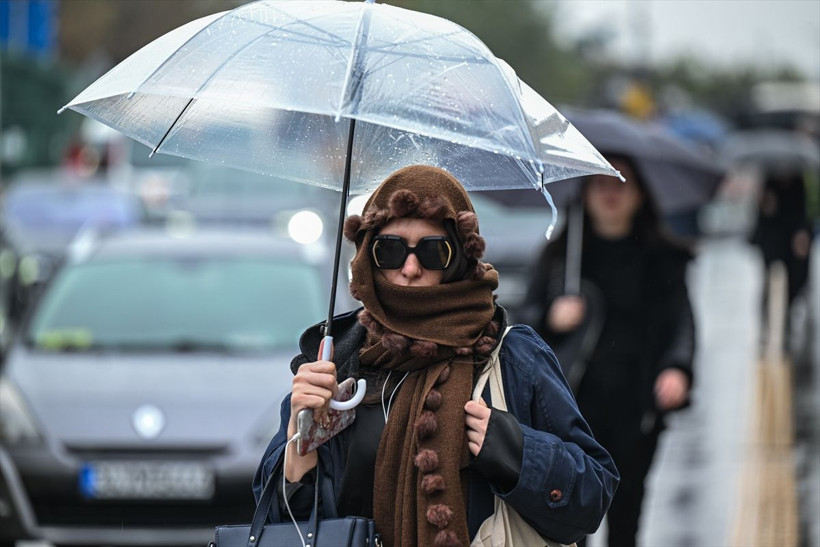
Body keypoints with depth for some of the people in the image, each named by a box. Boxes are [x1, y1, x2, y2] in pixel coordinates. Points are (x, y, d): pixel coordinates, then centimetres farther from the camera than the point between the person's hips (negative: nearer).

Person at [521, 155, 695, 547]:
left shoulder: (662, 260, 9)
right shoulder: (558, 256, 11)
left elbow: (680, 319, 1)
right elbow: (528, 321, 14)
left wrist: (677, 368, -18)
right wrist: (551, 319, -9)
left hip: (637, 407, 0)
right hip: (576, 404, 0)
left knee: (625, 514, 4)